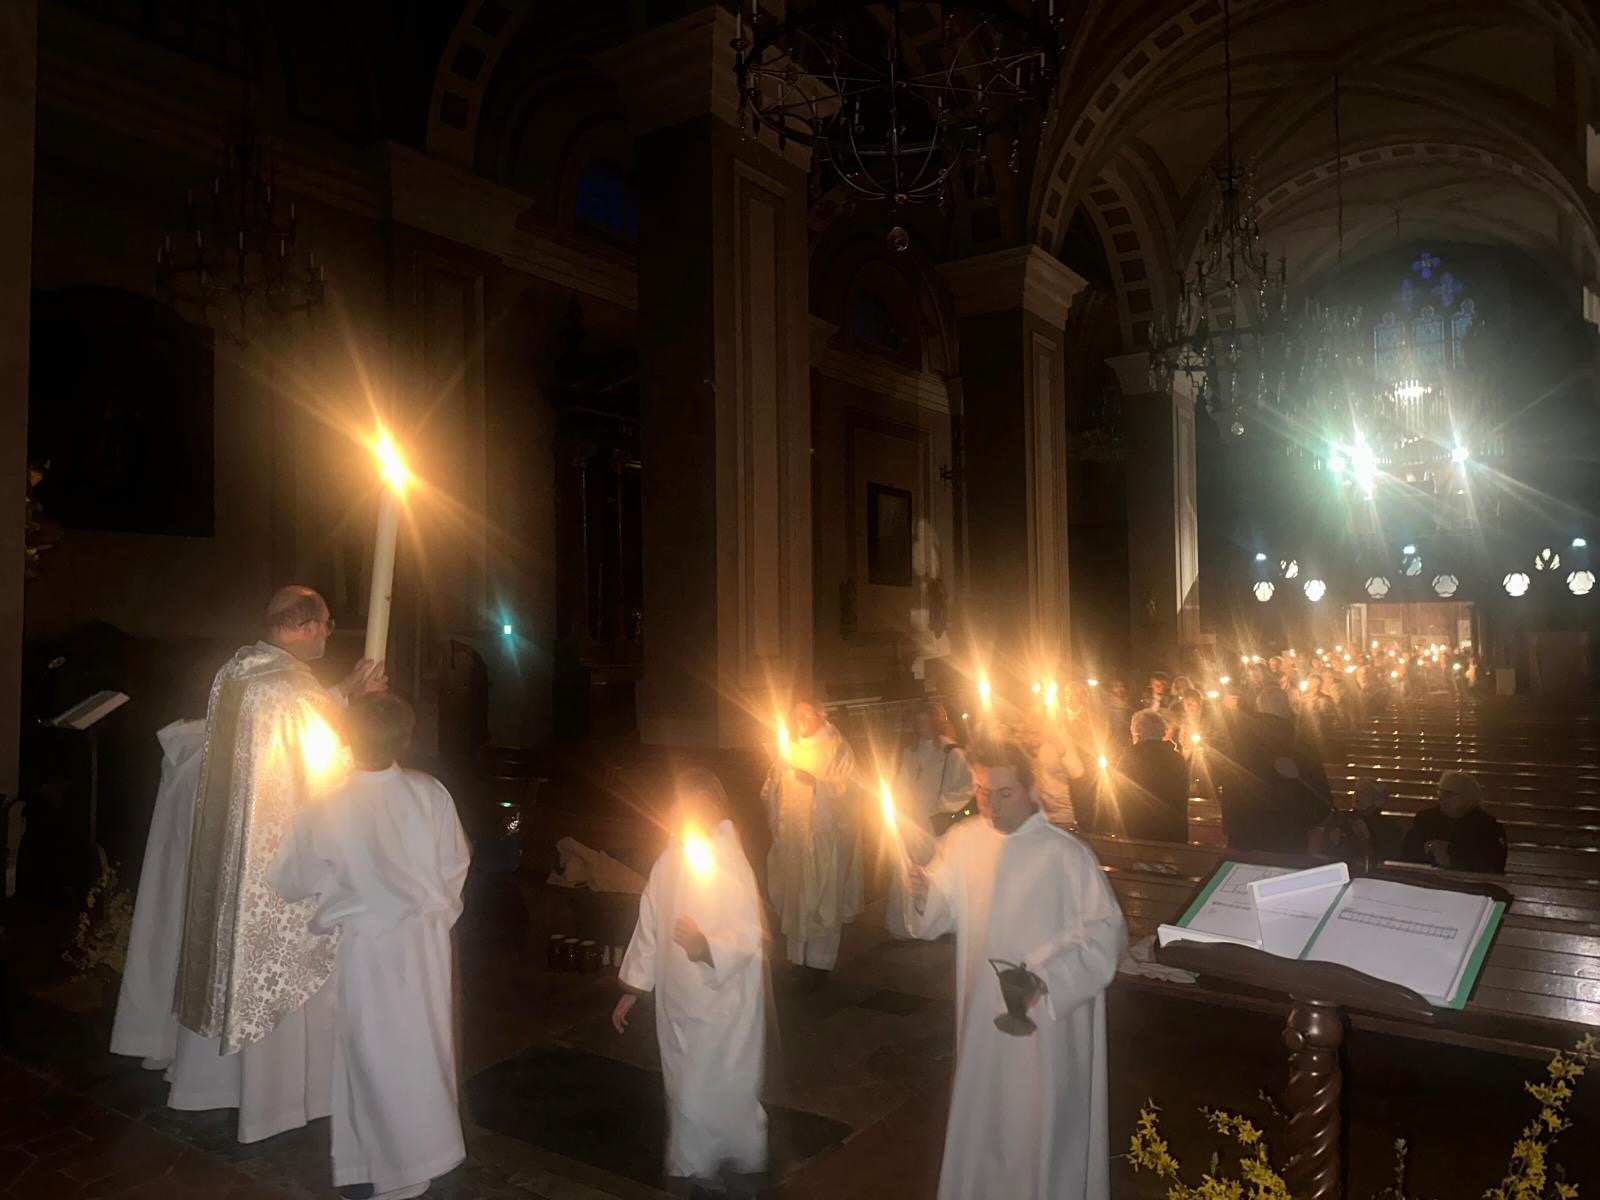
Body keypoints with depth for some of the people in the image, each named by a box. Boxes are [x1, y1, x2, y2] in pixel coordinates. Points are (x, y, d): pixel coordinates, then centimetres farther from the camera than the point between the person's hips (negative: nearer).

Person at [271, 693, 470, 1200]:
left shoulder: (325, 811, -19)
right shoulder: (431, 793, -13)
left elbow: (289, 883, -5)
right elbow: (456, 864, -2)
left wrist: (331, 883, 17)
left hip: (367, 947, -3)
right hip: (426, 938, 3)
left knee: (378, 1057, 14)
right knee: (425, 1046, 20)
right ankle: (432, 1147, 37)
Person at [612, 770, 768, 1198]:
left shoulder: (731, 863, -18)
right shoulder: (669, 861, 0)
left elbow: (749, 936, -22)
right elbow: (649, 927, 9)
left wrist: (707, 947, -40)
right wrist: (633, 988, 14)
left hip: (723, 1002, -5)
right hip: (678, 1000, 5)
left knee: (725, 1093, 4)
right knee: (685, 1092, 17)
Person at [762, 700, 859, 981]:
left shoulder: (836, 748, -2)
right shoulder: (789, 748, 14)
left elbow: (845, 788, -11)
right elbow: (773, 789, 16)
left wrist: (815, 782, -25)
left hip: (823, 834, -5)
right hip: (791, 833, 5)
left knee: (820, 894, -3)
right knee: (792, 893, 7)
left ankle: (819, 960, 5)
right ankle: (797, 955, 19)